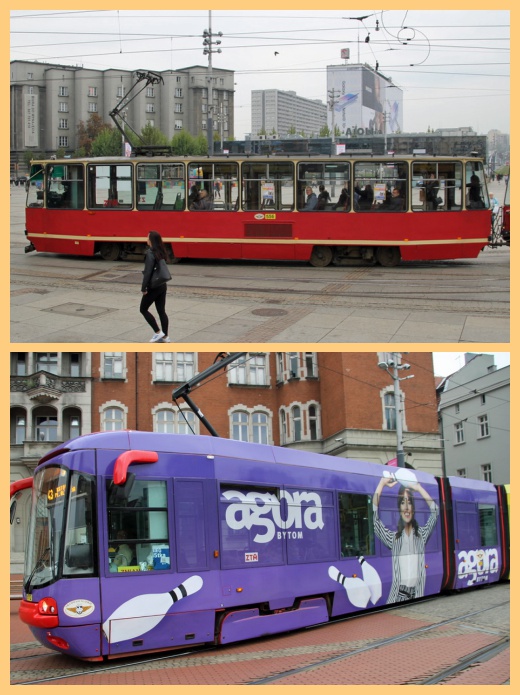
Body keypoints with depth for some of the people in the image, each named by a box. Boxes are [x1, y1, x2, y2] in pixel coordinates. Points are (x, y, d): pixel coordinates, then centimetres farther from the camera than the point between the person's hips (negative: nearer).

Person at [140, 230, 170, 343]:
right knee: (161, 311, 11)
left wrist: (143, 288, -16)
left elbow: (148, 272, -21)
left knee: (143, 309, 8)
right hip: (162, 285, 8)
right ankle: (165, 337, 14)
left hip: (153, 287, -8)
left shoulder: (150, 253, -18)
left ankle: (158, 332, 5)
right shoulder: (161, 252, 6)